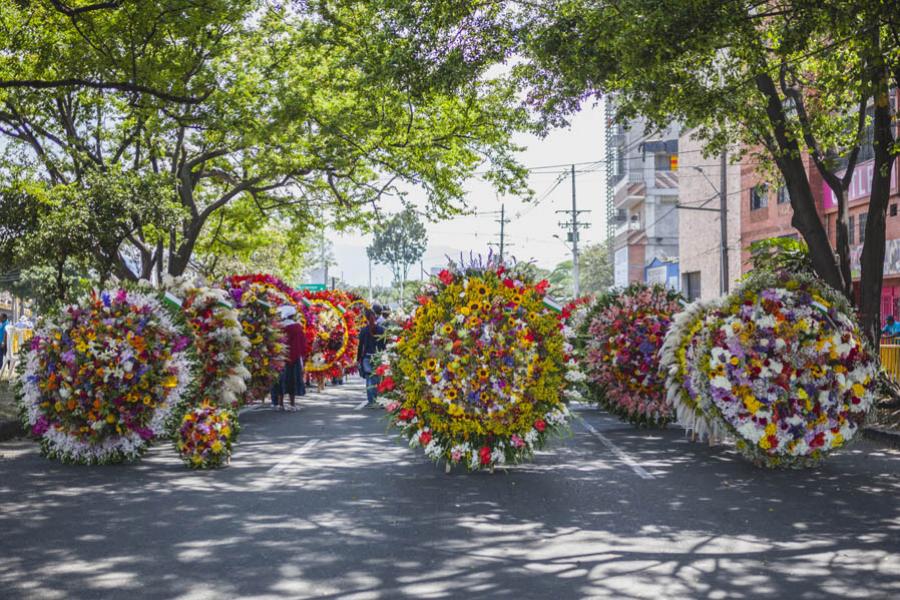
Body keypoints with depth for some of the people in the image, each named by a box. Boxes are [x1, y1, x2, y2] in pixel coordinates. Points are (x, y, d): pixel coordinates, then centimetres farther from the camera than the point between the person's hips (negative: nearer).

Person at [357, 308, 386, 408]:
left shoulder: (363, 330, -2)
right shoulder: (381, 329, 2)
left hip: (367, 357, -1)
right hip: (379, 358, 1)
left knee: (370, 380, 0)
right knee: (379, 380, 2)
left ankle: (371, 401, -1)